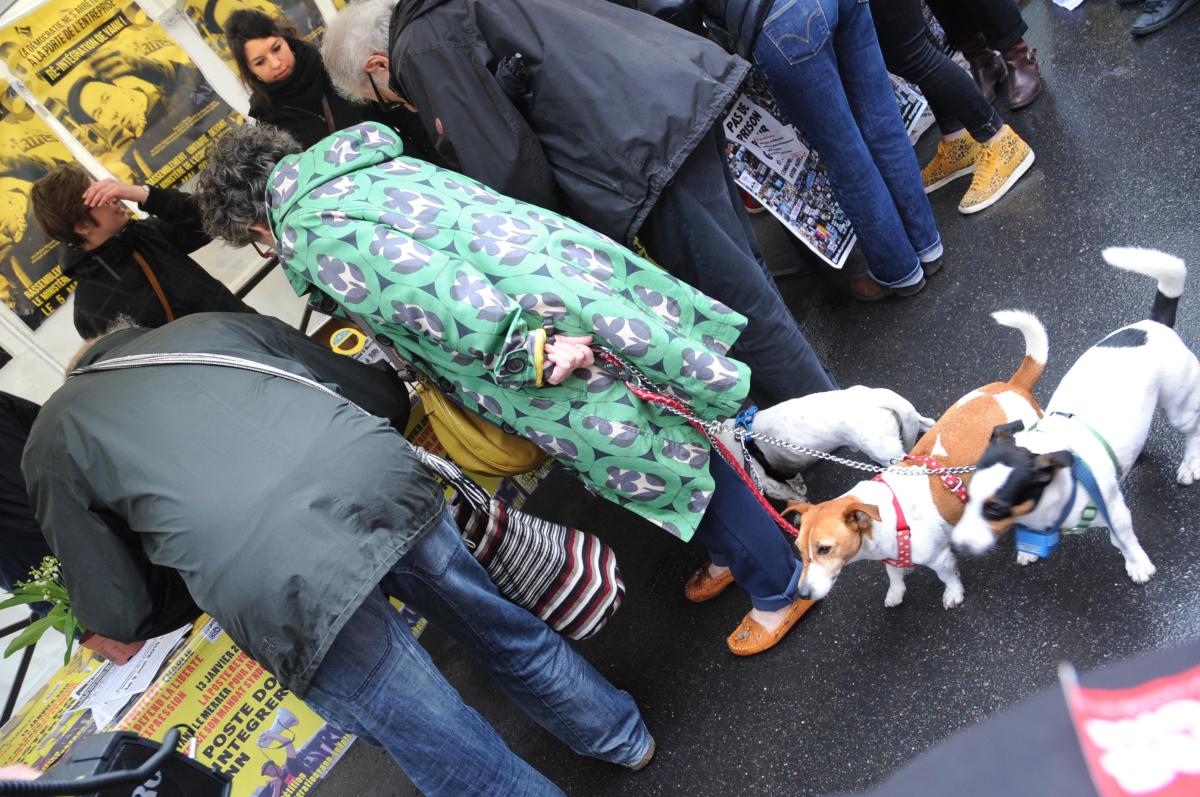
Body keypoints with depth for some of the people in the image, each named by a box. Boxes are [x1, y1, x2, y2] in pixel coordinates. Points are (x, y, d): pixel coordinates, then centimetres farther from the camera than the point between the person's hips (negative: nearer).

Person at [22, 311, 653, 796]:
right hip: (380, 482, 5)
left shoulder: (50, 441, 23)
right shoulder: (217, 324, 28)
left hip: (277, 592, -4)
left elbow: (118, 611, 18)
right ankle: (622, 737, 52)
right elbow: (377, 390, 27)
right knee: (498, 625, 30)